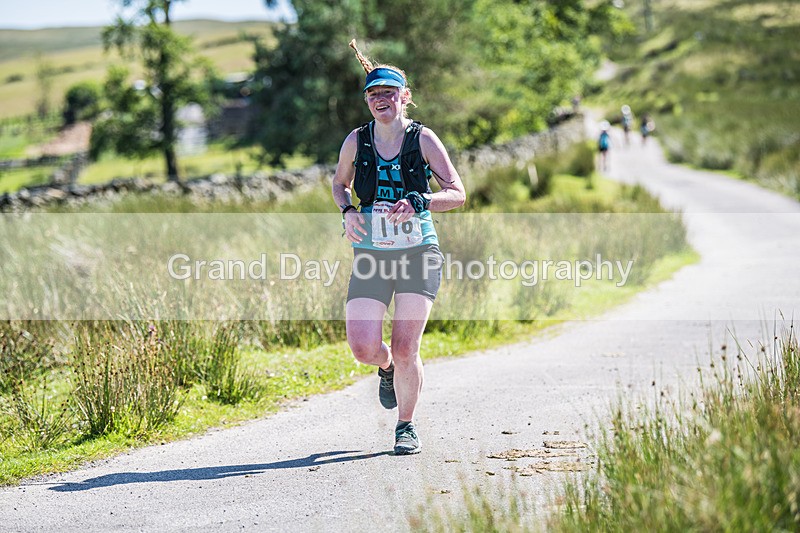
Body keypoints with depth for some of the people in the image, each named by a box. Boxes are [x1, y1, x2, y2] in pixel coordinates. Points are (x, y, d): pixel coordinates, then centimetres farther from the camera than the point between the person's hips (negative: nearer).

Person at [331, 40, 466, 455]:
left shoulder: (422, 139, -1)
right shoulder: (357, 141, 5)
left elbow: (457, 193, -2)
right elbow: (339, 182, 23)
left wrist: (418, 203, -19)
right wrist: (346, 211, 2)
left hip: (418, 254, -2)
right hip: (370, 257, 2)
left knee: (405, 349, -8)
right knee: (363, 349, -9)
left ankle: (406, 426, 13)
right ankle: (388, 368, 28)